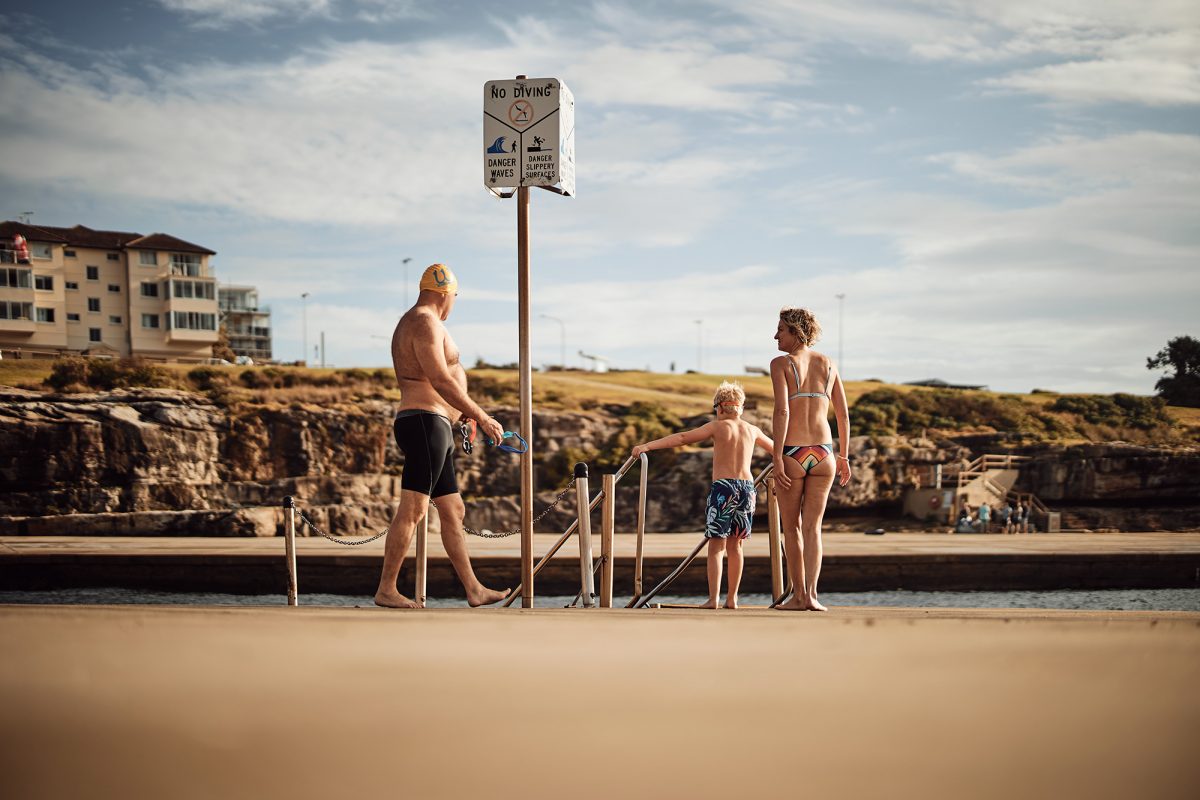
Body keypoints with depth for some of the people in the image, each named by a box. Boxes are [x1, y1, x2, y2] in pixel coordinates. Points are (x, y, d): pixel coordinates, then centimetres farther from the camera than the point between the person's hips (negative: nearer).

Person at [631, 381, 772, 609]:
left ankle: (713, 599, -9)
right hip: (747, 487, 4)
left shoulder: (717, 426, 1)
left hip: (722, 487, -4)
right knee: (735, 546, 13)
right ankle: (731, 598, 16)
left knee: (716, 547, -2)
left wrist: (647, 446, -9)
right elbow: (775, 448, 32)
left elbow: (682, 438, -7)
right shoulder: (752, 430, 14)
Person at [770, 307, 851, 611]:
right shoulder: (828, 363, 11)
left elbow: (782, 411, -15)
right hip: (823, 453, 3)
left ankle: (799, 596, 16)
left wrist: (776, 456, -15)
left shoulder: (780, 363, -3)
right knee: (812, 526, 7)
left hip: (792, 454, -3)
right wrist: (844, 457, 16)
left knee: (792, 527, 11)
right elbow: (843, 415, 10)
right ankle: (811, 593, -6)